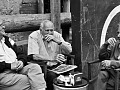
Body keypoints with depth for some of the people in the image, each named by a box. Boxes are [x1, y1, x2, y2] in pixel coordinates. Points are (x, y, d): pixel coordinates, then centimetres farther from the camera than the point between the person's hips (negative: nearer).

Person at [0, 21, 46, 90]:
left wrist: (21, 61, -1)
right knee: (26, 80, -26)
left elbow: (21, 54, 20)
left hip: (18, 68, 6)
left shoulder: (7, 40, 21)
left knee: (35, 67, -20)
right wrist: (9, 65, -16)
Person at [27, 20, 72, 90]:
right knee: (52, 75, -31)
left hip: (56, 66, 4)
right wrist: (53, 59, -28)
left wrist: (56, 40, -19)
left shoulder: (57, 35, 4)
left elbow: (69, 50, -5)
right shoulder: (34, 36, -7)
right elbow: (33, 56, -19)